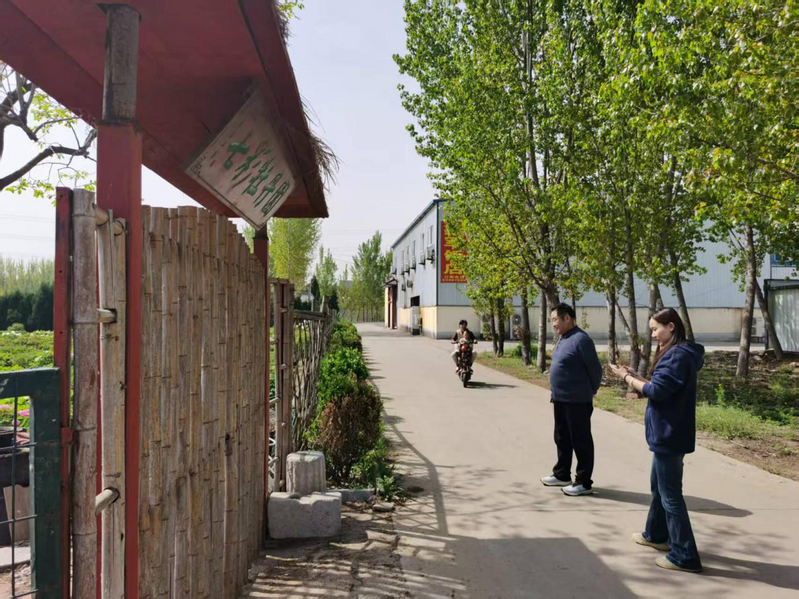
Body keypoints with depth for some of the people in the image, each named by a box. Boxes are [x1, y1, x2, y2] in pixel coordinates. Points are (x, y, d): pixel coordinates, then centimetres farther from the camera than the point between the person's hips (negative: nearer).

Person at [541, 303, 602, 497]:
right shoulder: (563, 338, 11)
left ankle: (584, 482, 12)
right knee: (562, 439, 19)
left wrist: (590, 392, -2)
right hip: (560, 399, 9)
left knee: (581, 441, 2)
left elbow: (595, 369, -15)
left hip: (577, 401, -9)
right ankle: (562, 475, 32)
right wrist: (555, 393, 15)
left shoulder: (580, 339, -18)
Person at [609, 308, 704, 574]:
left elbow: (657, 391, -23)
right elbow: (660, 387, 15)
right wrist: (634, 375, 4)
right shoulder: (673, 354, 12)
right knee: (658, 485, 23)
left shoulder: (679, 356, -20)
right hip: (666, 432, 11)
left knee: (670, 494, -3)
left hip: (669, 434, -11)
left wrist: (626, 378, -11)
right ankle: (656, 534, 38)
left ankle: (684, 556, 4)